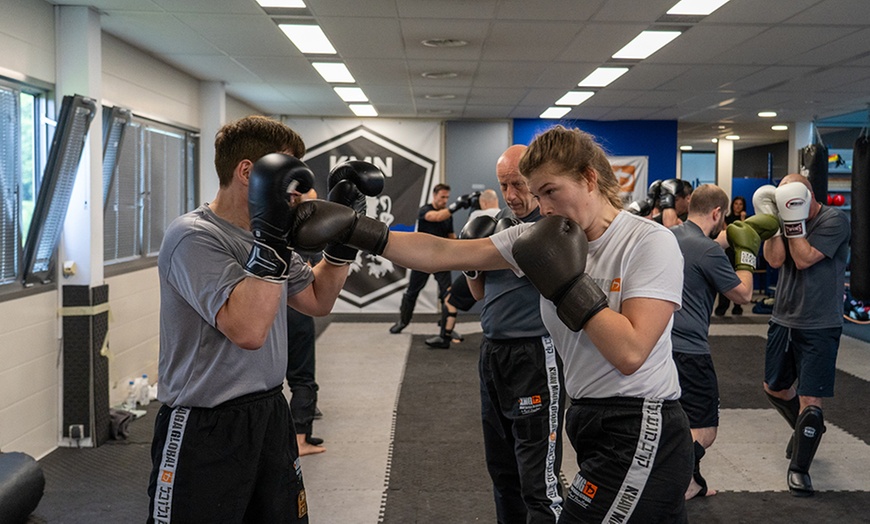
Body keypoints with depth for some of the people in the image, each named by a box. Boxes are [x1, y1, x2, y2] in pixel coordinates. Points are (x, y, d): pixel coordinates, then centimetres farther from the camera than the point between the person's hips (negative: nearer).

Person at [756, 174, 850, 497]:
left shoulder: (834, 220, -12)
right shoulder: (789, 220, 6)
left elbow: (804, 259, -20)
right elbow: (774, 259, -9)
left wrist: (794, 221, -18)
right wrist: (771, 219, -14)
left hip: (819, 328, -7)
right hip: (783, 321, 7)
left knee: (810, 402, -6)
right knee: (774, 389, 20)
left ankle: (799, 468, 9)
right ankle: (806, 433, 46)